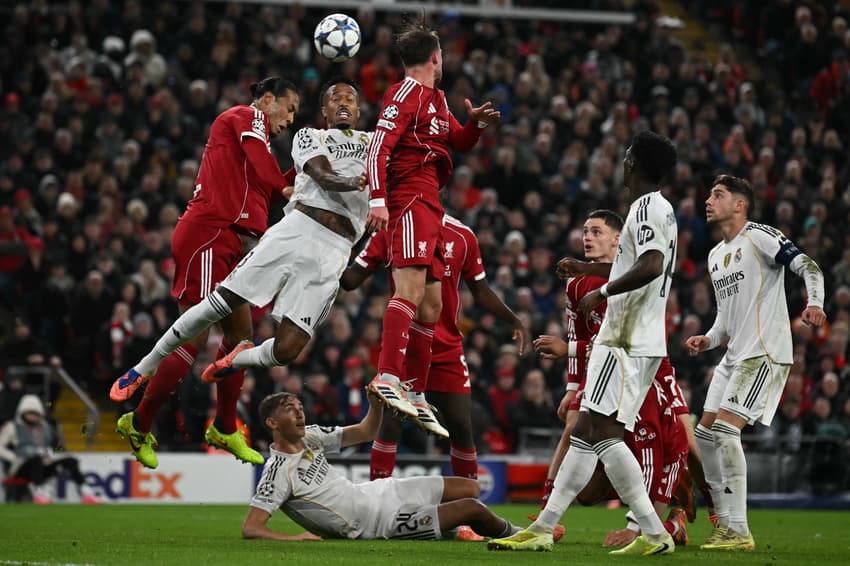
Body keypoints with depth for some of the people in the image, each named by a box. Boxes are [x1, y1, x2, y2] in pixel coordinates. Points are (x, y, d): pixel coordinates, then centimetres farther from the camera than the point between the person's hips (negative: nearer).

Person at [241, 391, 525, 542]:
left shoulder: (309, 436, -2)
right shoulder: (279, 472, -24)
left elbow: (365, 432, 9)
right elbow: (250, 528, -28)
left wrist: (376, 404, -11)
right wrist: (293, 537, -42)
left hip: (376, 491, 8)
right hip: (376, 523, -8)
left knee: (469, 488, 7)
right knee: (472, 508, -8)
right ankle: (510, 534, 22)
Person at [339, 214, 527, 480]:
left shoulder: (462, 236, 4)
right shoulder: (390, 231, -1)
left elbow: (480, 291, 14)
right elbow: (351, 280, -2)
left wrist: (513, 320, 2)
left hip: (447, 346, 2)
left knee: (461, 426, 1)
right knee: (390, 423, -10)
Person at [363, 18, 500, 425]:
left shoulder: (436, 99, 22)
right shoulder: (406, 93, -6)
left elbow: (459, 143, 33)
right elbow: (379, 147, -16)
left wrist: (477, 123, 11)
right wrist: (378, 199, -26)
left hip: (430, 206, 10)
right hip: (409, 200, -10)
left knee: (431, 304, 11)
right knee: (412, 288, -25)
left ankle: (416, 396, 16)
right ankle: (388, 378, -36)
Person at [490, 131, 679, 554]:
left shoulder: (647, 207, -12)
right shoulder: (660, 208, 19)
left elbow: (651, 266, -28)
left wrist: (603, 292, -18)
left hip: (627, 342, -10)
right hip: (635, 341, 10)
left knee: (604, 431, -15)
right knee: (585, 430, 10)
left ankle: (654, 534, -17)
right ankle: (543, 528, 13)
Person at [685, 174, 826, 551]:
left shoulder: (760, 237, -8)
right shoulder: (715, 255, 19)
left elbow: (808, 267, -17)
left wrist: (814, 303, -35)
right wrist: (708, 340, 9)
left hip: (765, 353, -10)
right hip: (734, 356, 10)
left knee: (725, 429, -20)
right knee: (705, 434, 9)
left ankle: (739, 532, -19)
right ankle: (725, 523, 16)